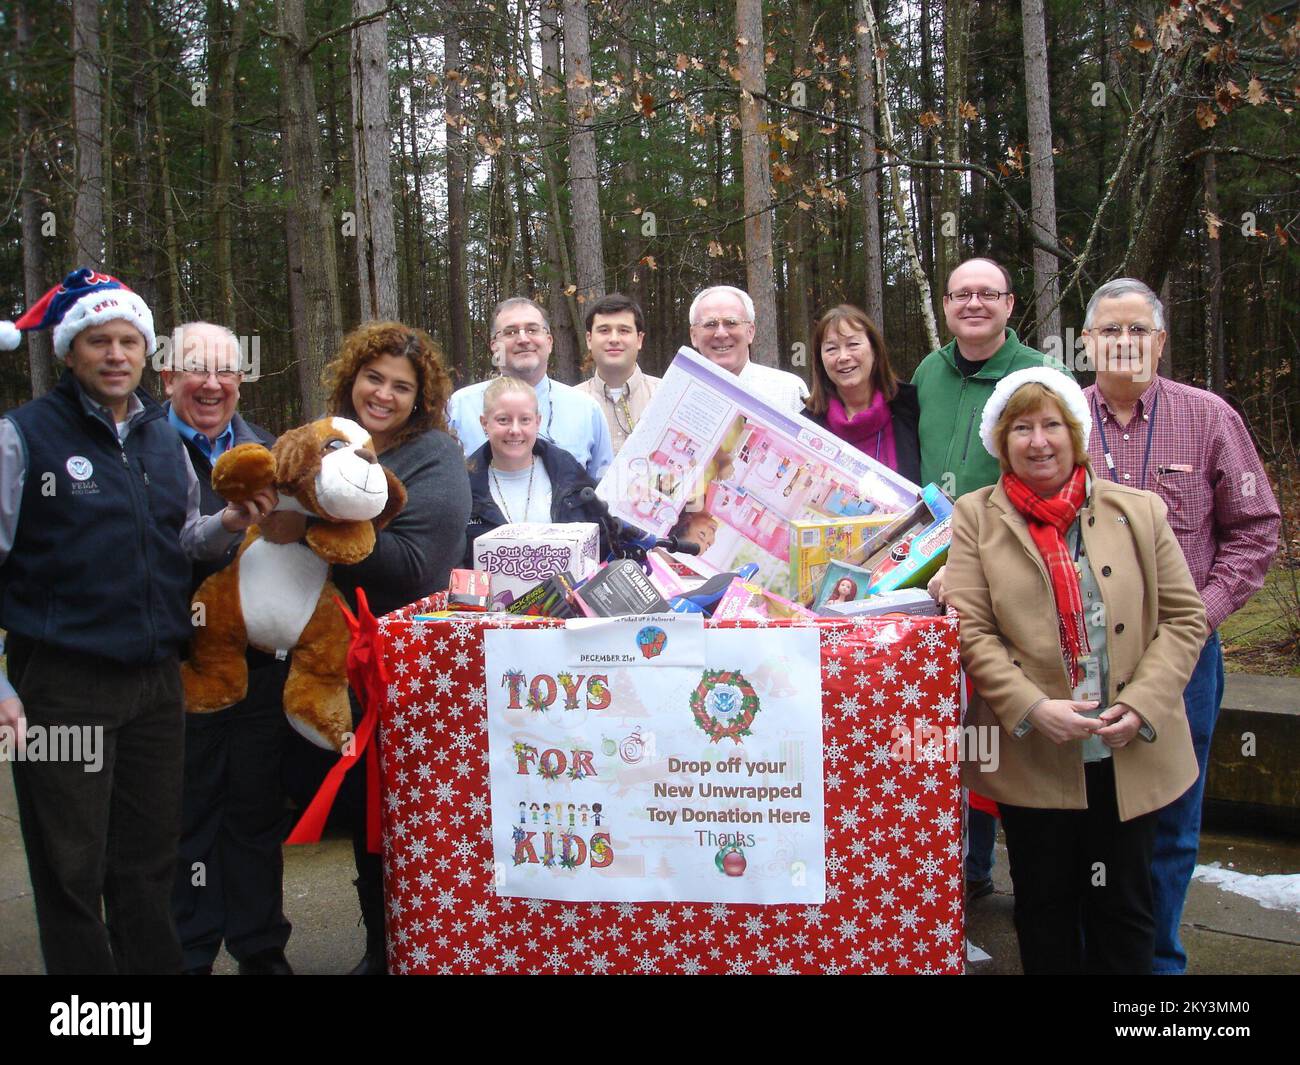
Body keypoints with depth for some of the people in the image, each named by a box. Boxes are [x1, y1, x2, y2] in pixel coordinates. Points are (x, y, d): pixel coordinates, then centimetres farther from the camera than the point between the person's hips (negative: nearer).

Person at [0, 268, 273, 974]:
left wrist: (225, 525, -2)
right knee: (72, 869, 5)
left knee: (150, 861, 14)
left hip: (156, 677, 5)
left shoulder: (165, 440, 11)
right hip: (62, 682, -5)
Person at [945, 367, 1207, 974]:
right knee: (1045, 907, 14)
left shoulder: (1139, 511, 4)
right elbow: (969, 629, -6)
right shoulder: (976, 518, 1)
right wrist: (1033, 708, -18)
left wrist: (1141, 706, -10)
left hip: (1128, 755, 1)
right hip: (1033, 758, -1)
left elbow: (1184, 618, 3)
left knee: (1122, 907, 13)